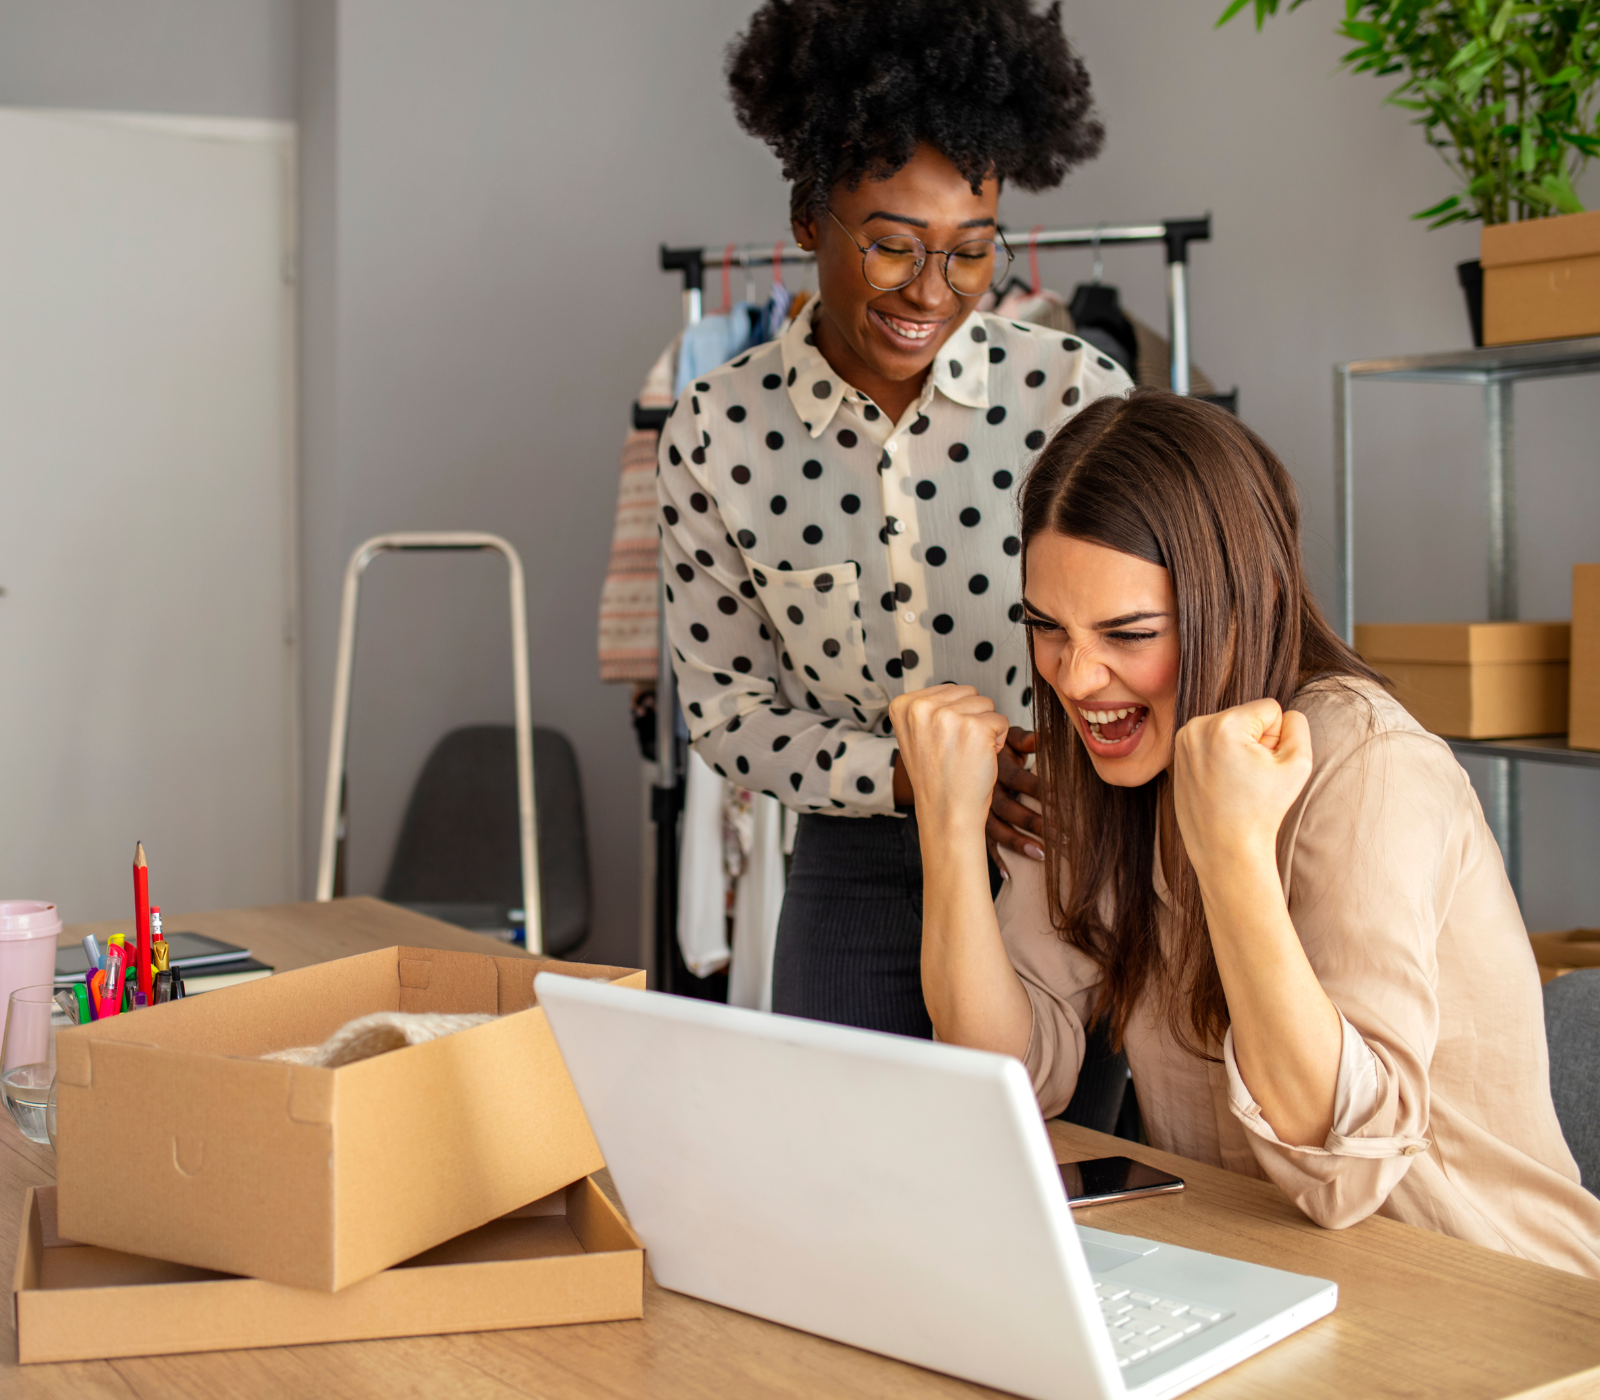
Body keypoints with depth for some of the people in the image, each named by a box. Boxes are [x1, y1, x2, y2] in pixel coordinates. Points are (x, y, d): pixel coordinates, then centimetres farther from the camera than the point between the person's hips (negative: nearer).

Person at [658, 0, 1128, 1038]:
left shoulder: (1076, 392, -8)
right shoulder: (717, 433, -6)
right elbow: (725, 710, -1)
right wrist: (913, 775, -17)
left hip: (1063, 869, 0)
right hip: (856, 877, 1)